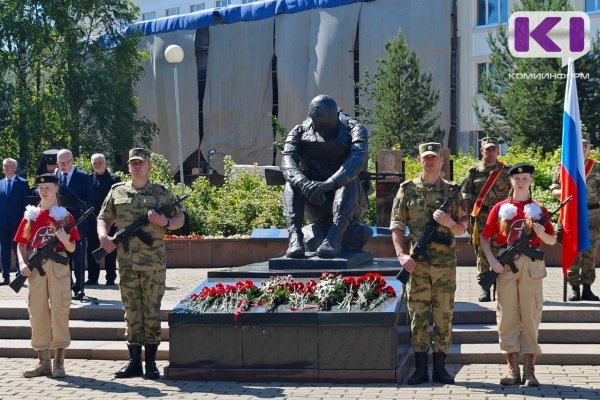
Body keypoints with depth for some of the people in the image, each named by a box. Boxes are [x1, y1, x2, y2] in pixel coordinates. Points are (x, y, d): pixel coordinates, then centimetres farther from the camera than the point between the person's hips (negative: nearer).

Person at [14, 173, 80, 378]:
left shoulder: (64, 216, 4)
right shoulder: (30, 215, 11)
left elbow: (72, 248, 1)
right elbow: (21, 244, 11)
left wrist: (62, 236, -19)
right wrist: (22, 263, -6)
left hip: (58, 267, -3)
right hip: (35, 269, 3)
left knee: (59, 311, -3)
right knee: (37, 312, 4)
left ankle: (59, 361, 4)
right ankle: (43, 362, 13)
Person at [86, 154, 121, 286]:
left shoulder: (114, 179, 0)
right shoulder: (88, 178, 6)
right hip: (92, 219, 2)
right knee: (92, 250, 6)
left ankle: (110, 278, 9)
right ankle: (92, 278, 12)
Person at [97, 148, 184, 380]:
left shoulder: (160, 193, 5)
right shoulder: (117, 192, 10)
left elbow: (180, 219, 9)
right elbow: (103, 218, 15)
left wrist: (165, 222, -11)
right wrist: (103, 236, -5)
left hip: (153, 263, -2)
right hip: (126, 263, 2)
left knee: (152, 311, 2)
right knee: (132, 312, 6)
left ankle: (151, 363, 8)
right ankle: (134, 361, 12)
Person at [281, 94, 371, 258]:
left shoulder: (354, 130, -10)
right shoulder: (300, 132, -2)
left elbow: (357, 160, -30)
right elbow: (287, 162, -19)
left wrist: (328, 184, -47)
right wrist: (303, 182, -42)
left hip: (349, 203, -2)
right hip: (315, 206, 3)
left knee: (349, 181, -33)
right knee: (292, 182, -24)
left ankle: (334, 238, -48)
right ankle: (295, 237, -41)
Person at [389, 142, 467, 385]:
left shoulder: (452, 190, 8)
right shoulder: (407, 189, 5)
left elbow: (462, 229, 11)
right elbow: (396, 227, 3)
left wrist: (449, 222, -11)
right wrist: (401, 255, -9)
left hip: (446, 264, 1)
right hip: (416, 264, -1)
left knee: (443, 316, 5)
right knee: (418, 316, 2)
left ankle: (440, 367, 14)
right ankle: (420, 368, 10)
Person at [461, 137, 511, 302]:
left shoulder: (506, 171, 8)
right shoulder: (474, 171, 8)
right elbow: (466, 197, 7)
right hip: (480, 218, 0)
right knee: (482, 253, 1)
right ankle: (484, 287, 8)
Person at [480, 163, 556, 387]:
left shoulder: (539, 210, 9)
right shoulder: (500, 208, 8)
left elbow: (552, 241, 9)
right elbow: (485, 238, 7)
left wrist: (542, 233, -13)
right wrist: (491, 260, -8)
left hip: (532, 266, 0)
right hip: (505, 266, 0)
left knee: (531, 315, -1)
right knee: (507, 316, 0)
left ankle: (529, 370, 4)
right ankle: (512, 369, 8)